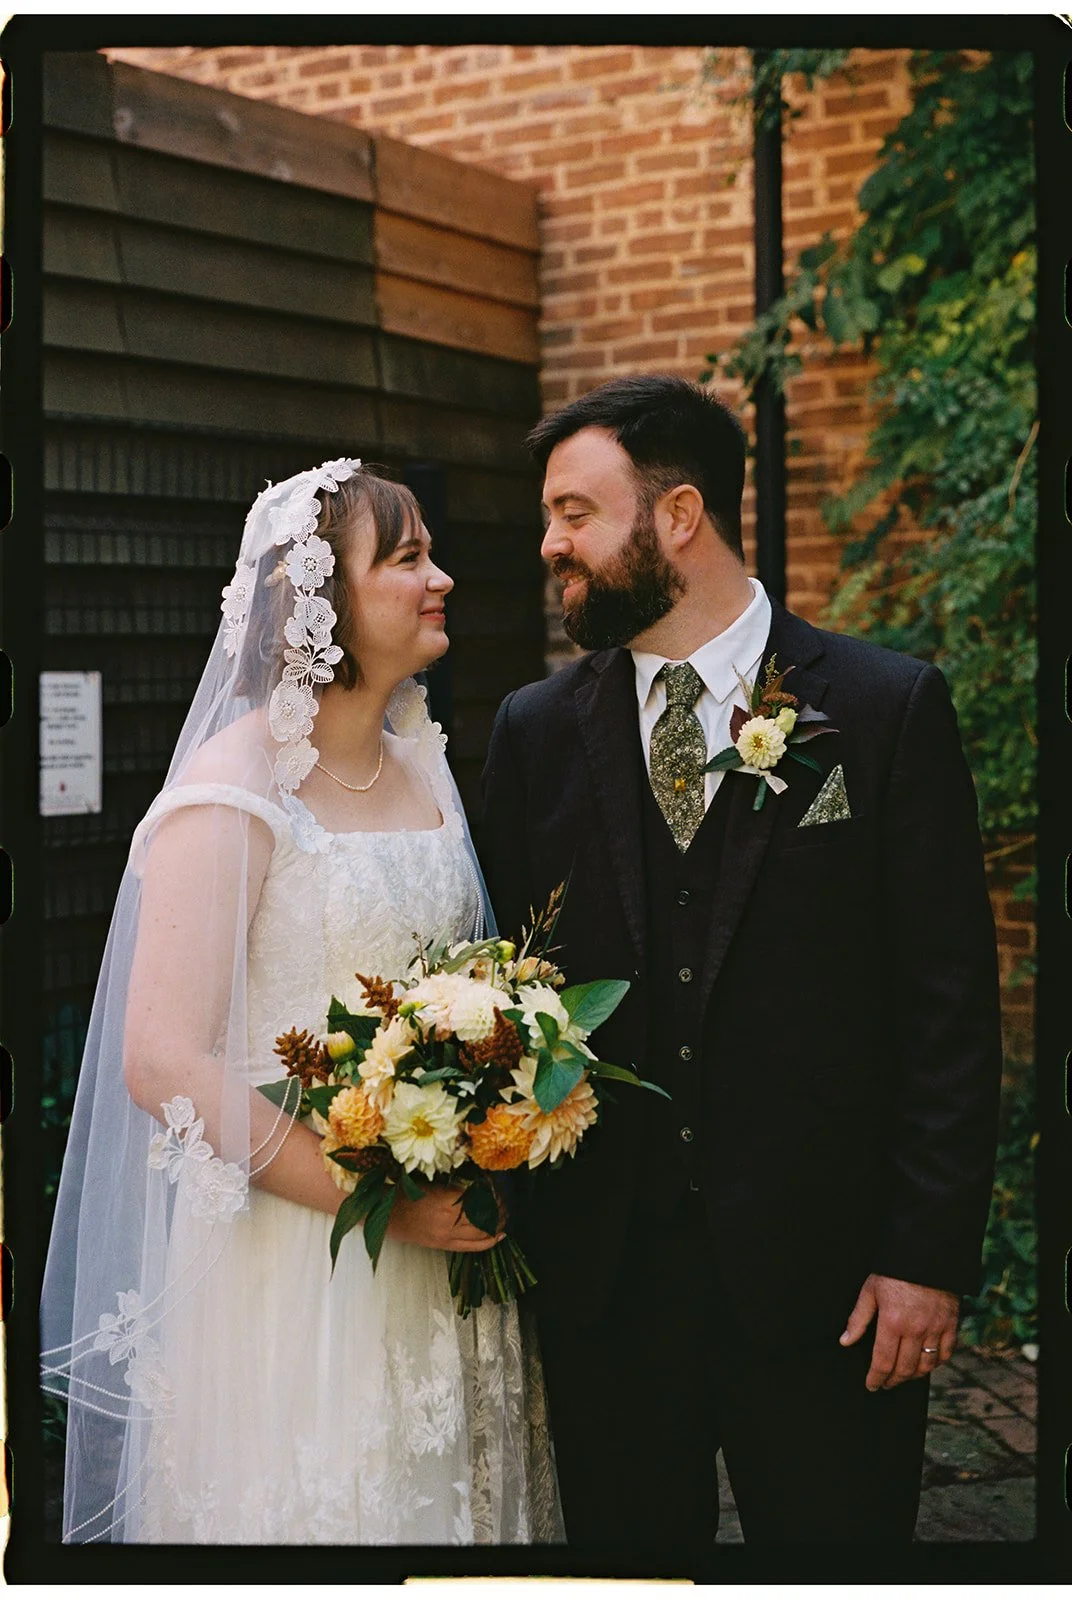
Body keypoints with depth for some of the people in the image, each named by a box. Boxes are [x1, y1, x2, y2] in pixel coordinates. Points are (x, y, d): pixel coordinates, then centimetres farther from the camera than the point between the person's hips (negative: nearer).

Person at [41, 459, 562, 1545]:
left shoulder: (421, 765, 10)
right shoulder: (234, 785, -13)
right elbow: (163, 1062, -18)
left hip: (447, 1251, 7)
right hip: (295, 1259, -7)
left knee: (453, 1498, 16)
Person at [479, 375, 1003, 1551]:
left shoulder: (889, 709, -5)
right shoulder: (535, 731, 5)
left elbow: (951, 1004, -5)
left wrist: (930, 1256, -9)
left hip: (821, 1278, -2)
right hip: (602, 1272, 3)